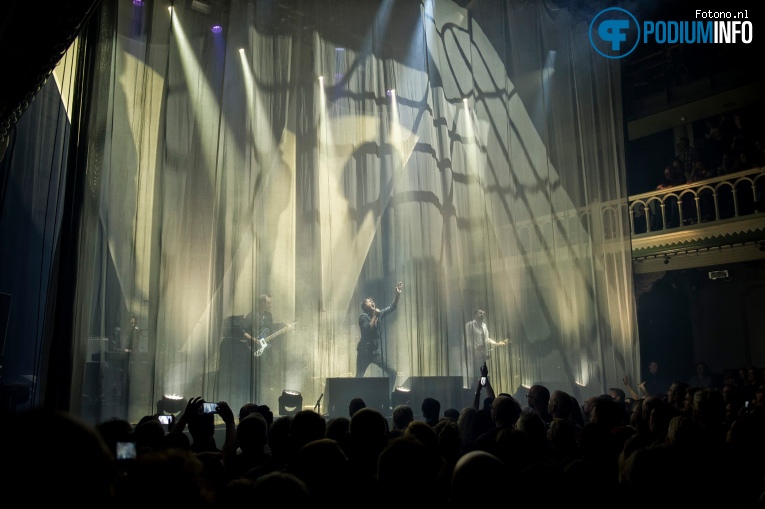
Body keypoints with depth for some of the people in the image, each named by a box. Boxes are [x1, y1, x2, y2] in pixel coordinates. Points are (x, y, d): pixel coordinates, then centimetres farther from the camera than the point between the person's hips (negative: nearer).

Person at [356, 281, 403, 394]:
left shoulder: (379, 314, 8)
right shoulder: (363, 317, -8)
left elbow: (393, 307, 5)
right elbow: (368, 329, -23)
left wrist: (398, 294, -7)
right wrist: (375, 316, -17)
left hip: (376, 352, 6)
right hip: (365, 352, -6)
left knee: (392, 373, 1)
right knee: (359, 377, -3)